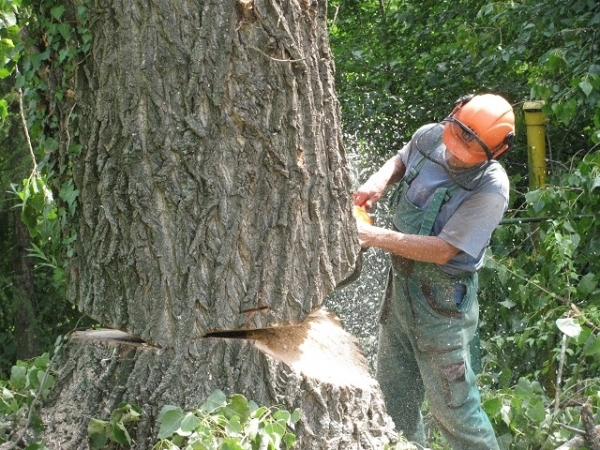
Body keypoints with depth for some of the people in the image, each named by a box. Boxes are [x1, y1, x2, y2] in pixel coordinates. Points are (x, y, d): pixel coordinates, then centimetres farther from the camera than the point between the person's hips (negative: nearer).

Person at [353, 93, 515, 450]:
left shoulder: (490, 188, -25)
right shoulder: (429, 137, -7)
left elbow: (443, 250, -26)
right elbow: (401, 161, 17)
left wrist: (374, 236, -27)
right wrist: (380, 180, -5)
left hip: (442, 303, -7)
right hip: (400, 285, 7)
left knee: (453, 406, 0)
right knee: (395, 395, 18)